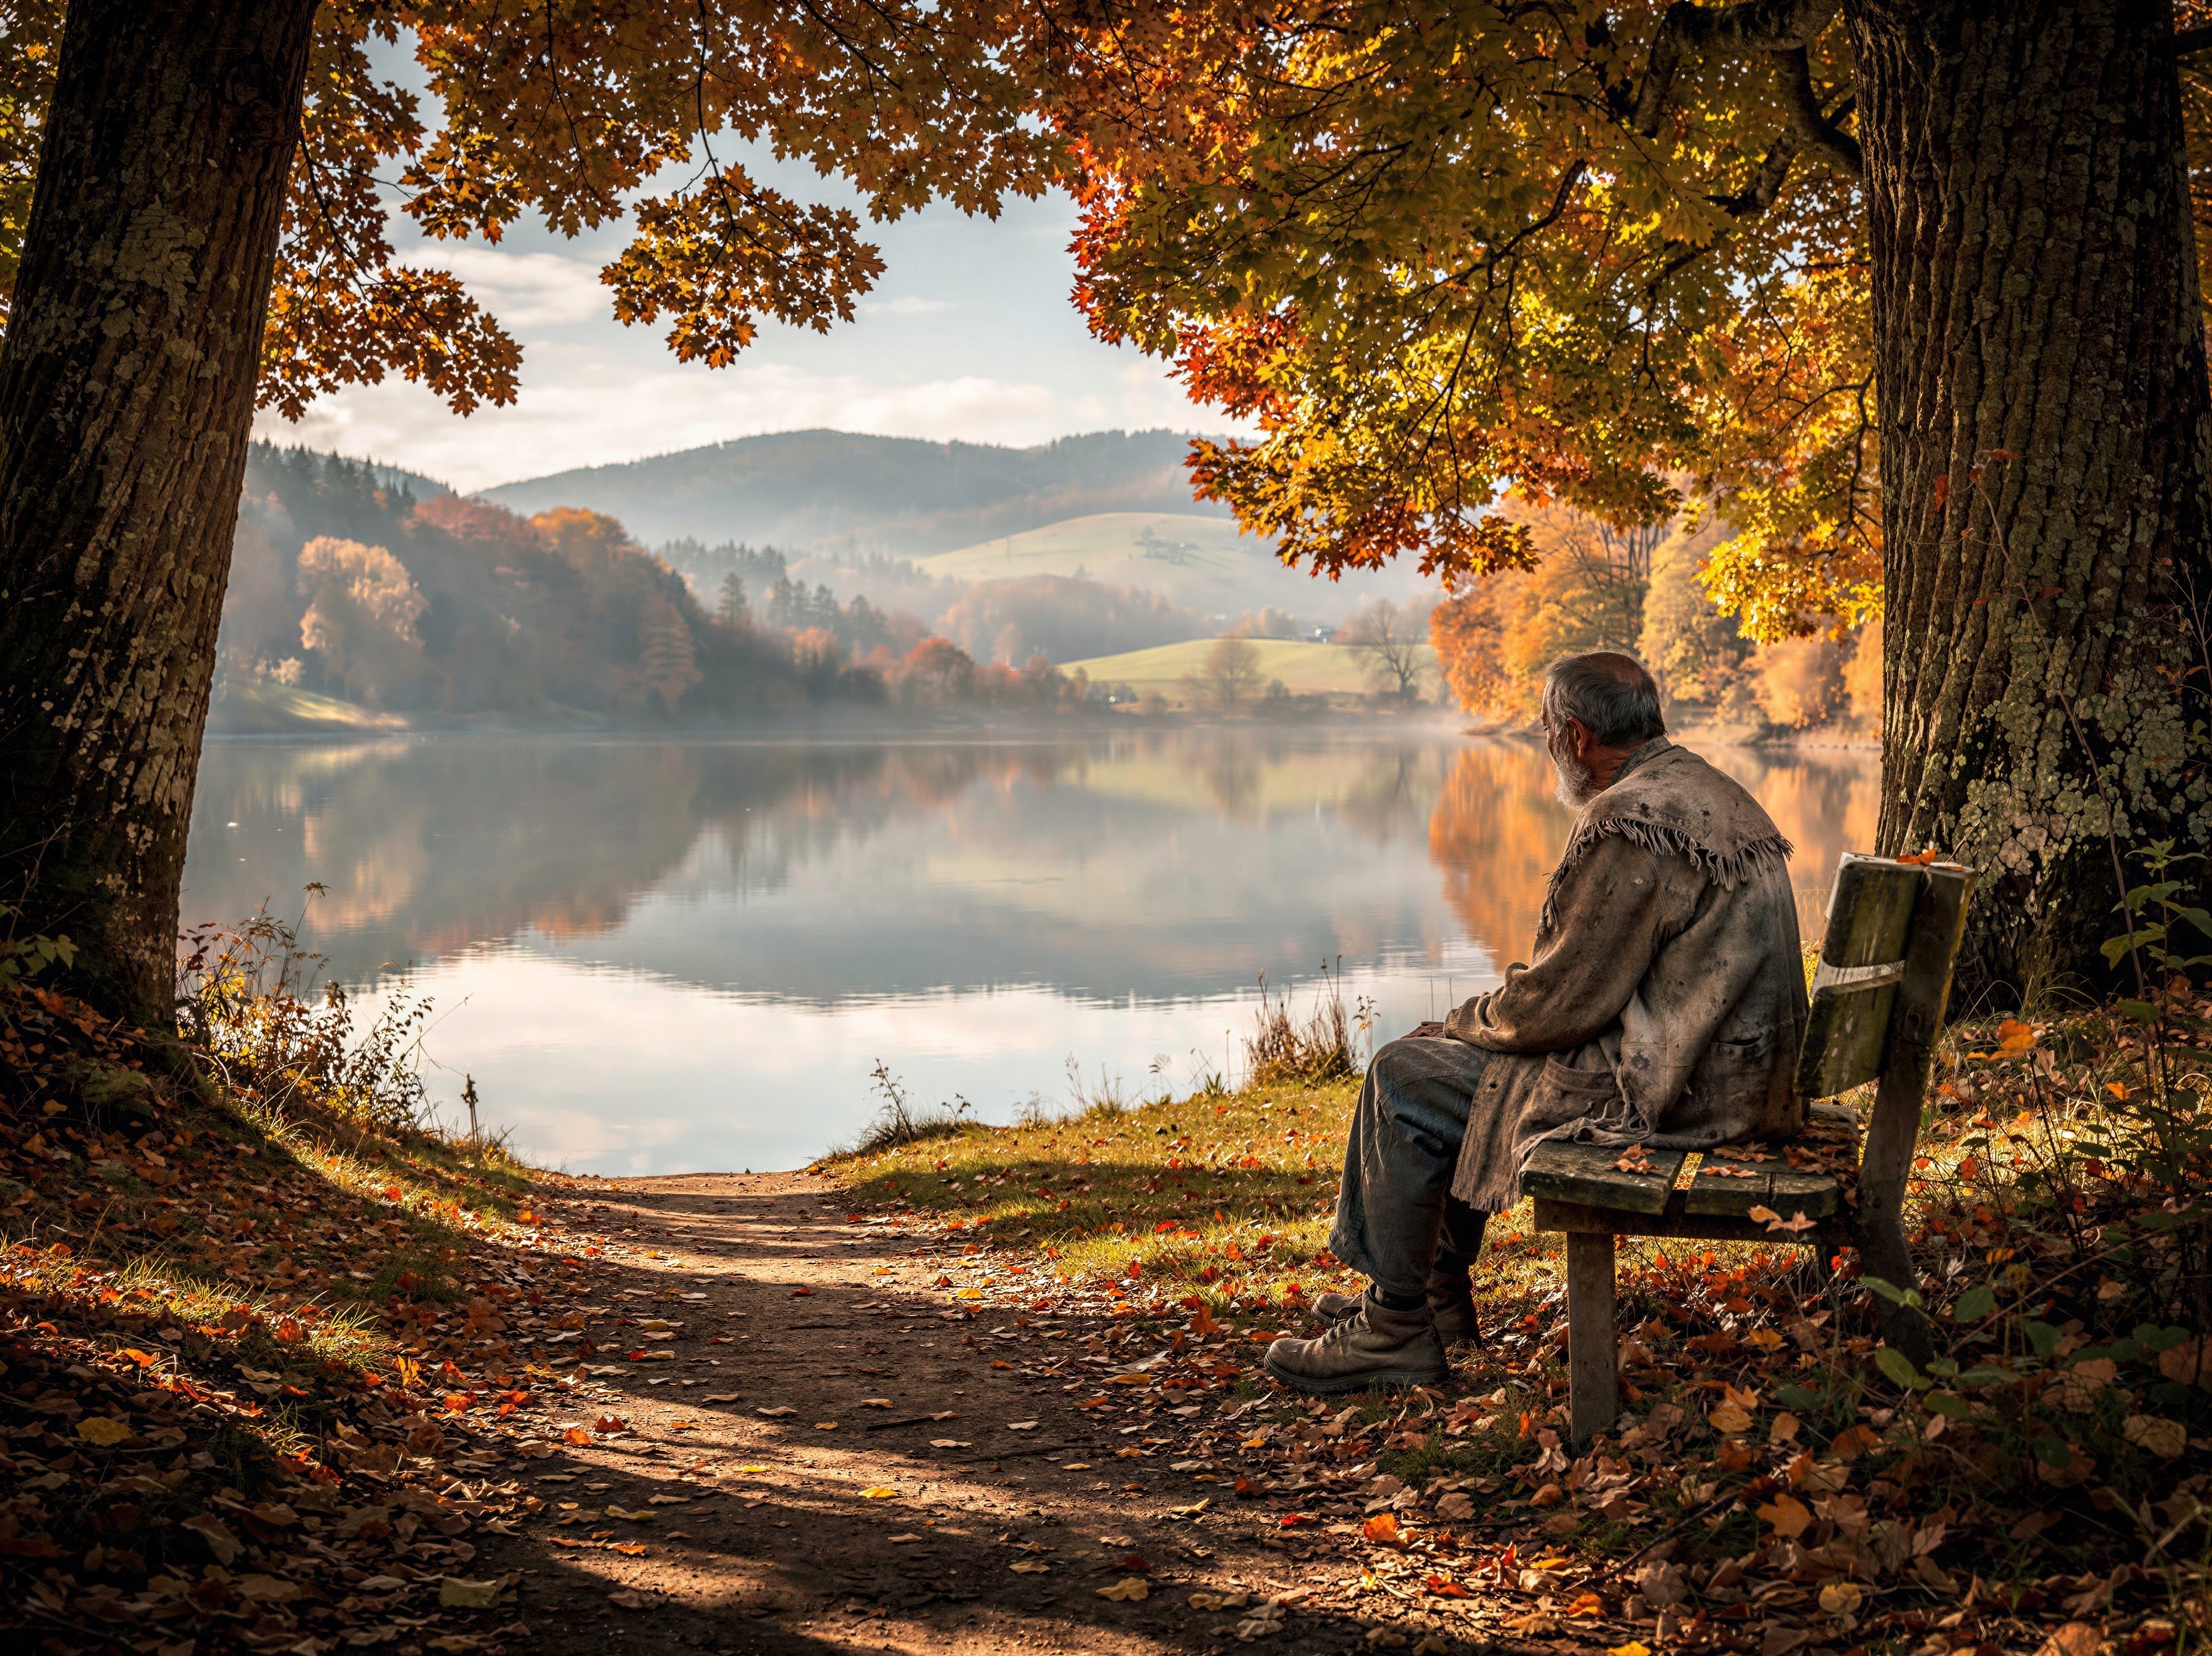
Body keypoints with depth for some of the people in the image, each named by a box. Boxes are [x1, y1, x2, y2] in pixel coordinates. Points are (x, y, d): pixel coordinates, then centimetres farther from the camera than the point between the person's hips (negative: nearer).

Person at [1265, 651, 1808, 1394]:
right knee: (1454, 1053, 23)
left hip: (1663, 1091, -11)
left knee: (1405, 1077, -3)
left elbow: (1565, 1002, -19)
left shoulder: (1630, 825, -21)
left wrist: (1465, 1023, -1)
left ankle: (1396, 1331, 6)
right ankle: (1437, 1290, 31)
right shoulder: (1713, 793, 13)